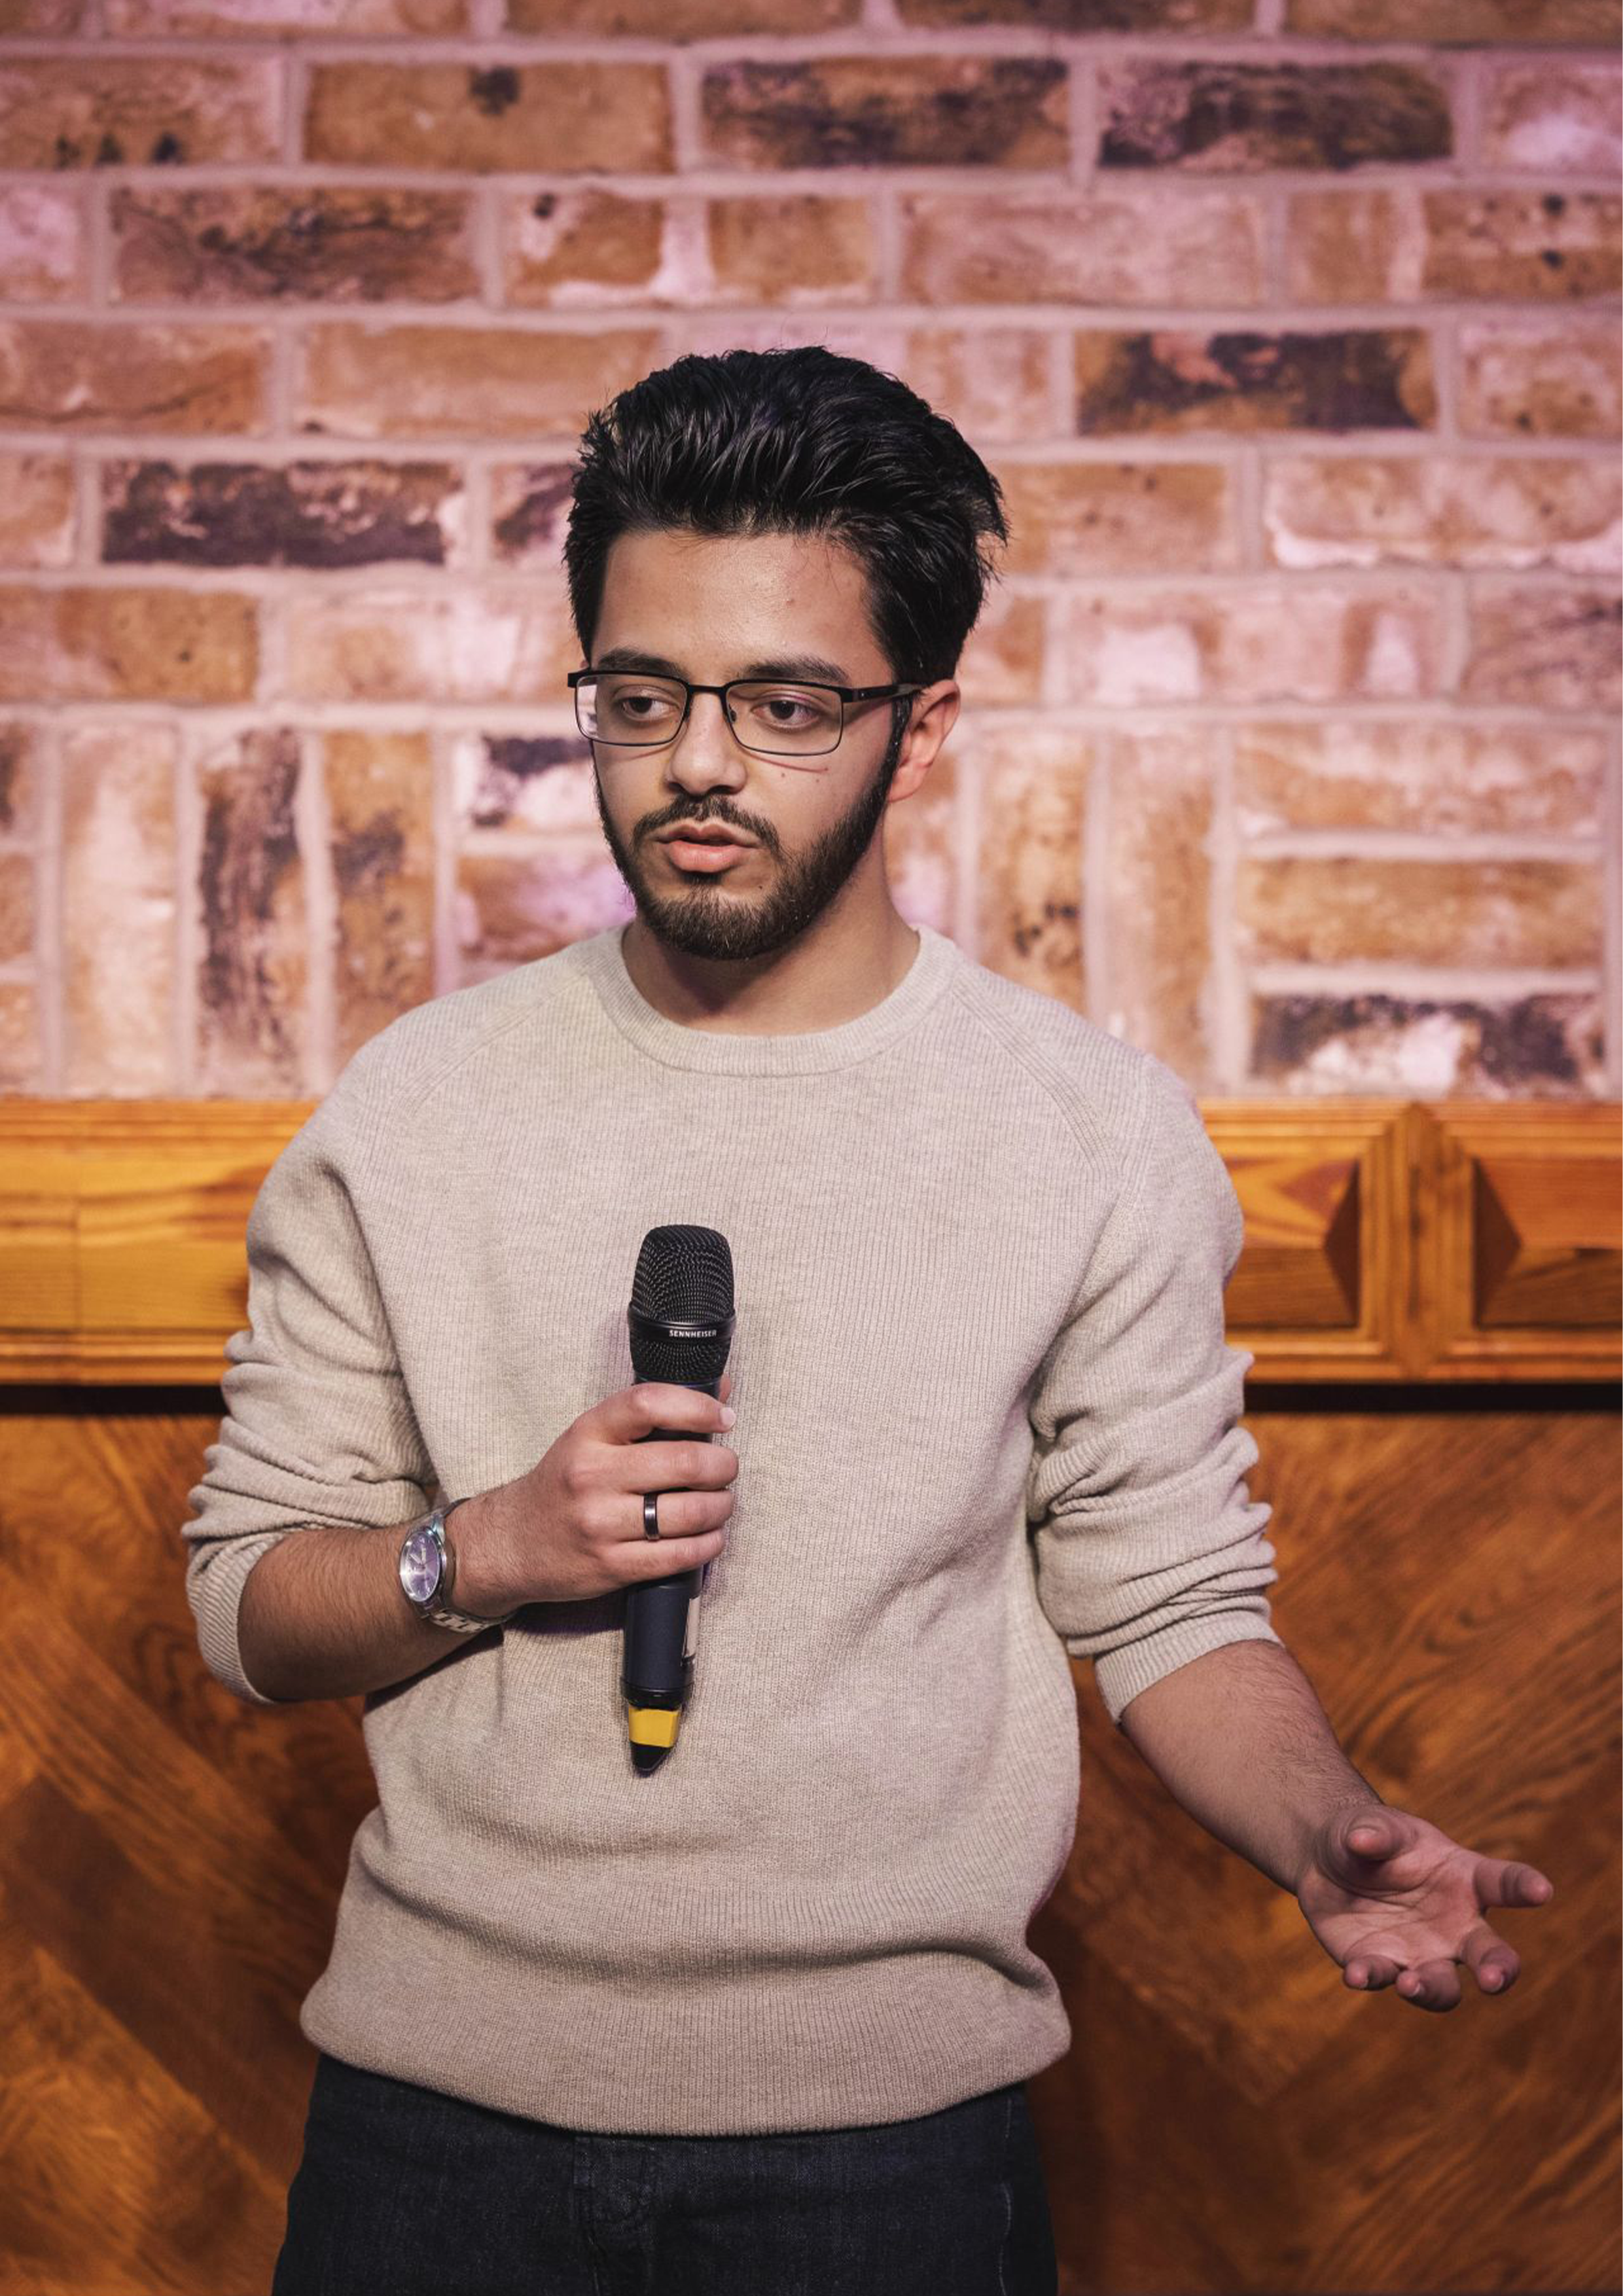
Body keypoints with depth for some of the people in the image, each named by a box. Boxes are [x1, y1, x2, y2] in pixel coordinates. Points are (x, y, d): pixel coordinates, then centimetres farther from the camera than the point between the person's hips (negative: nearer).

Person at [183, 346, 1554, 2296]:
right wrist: (485, 1554, -16)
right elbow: (243, 1606, 3)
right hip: (442, 2099, 1)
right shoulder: (416, 1108, 0)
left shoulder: (1098, 1130, -3)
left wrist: (1331, 1837, -21)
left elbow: (1170, 1604, -2)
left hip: (891, 2127, -1)